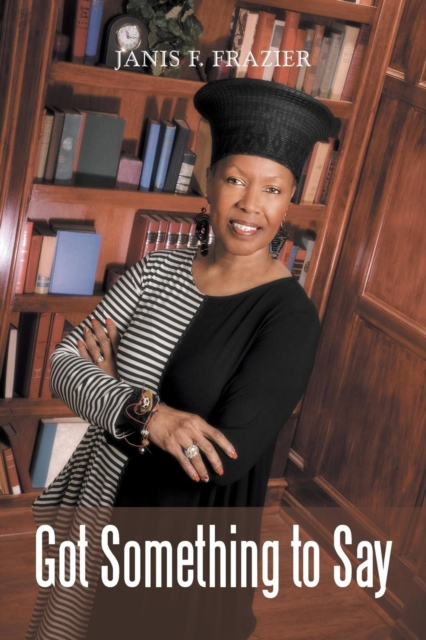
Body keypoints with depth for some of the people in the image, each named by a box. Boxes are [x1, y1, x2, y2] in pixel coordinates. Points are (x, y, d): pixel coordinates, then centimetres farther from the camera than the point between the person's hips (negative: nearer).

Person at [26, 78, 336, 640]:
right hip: (91, 504, 6)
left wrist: (112, 384, -13)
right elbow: (64, 366, -8)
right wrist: (144, 411, -28)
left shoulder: (290, 317, -17)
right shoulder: (160, 270, -2)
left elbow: (224, 459, -25)